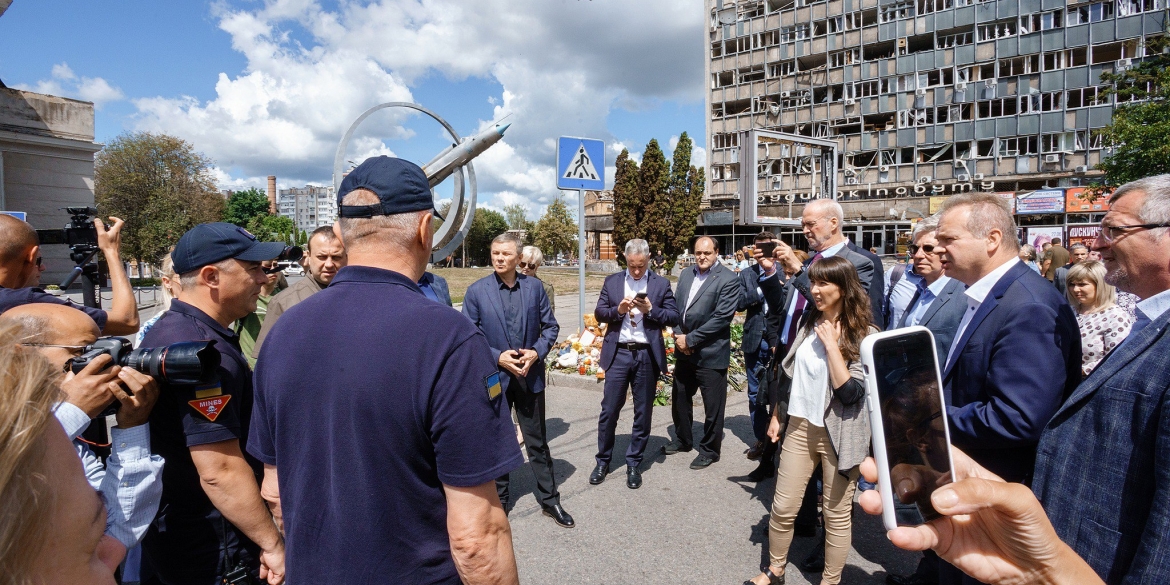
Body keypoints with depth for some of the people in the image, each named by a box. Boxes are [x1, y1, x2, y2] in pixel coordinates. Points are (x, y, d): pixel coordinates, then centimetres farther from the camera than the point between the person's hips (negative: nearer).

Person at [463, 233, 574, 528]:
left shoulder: (534, 287, -1)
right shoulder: (476, 291, -6)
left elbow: (550, 326, 4)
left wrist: (537, 352, -13)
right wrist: (497, 357, -16)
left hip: (530, 375, 1)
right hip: (494, 377, -1)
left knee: (538, 441, 12)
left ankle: (549, 499, 27)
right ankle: (498, 499, 33)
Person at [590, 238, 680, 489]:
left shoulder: (661, 284, 2)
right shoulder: (612, 281, 6)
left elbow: (674, 317, -1)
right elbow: (599, 313, 5)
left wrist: (651, 310, -16)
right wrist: (617, 310, -14)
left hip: (647, 355, 0)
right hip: (618, 353, 0)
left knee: (643, 412, 10)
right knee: (609, 411, 5)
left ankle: (633, 463, 25)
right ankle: (603, 460, 23)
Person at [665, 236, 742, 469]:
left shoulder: (728, 279, -12)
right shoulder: (685, 275, 9)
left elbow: (722, 317, -18)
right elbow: (676, 308, 11)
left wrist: (690, 339, -17)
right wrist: (679, 335, -6)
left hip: (711, 353, -6)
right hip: (684, 350, 7)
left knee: (713, 404, 6)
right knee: (679, 397, 19)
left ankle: (709, 449, 26)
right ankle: (683, 439, 40)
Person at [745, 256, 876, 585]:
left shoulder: (865, 334, -10)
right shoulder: (807, 321, 4)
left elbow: (850, 392, -20)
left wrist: (831, 343, -21)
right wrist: (776, 415, 14)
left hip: (839, 432, -4)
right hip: (799, 425, 4)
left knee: (837, 514, 11)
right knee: (782, 508, 9)